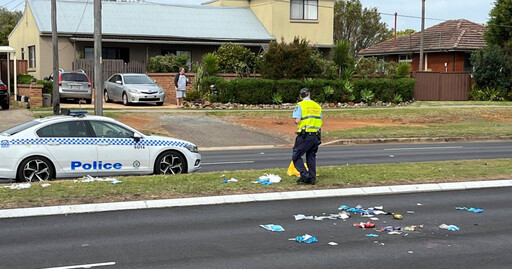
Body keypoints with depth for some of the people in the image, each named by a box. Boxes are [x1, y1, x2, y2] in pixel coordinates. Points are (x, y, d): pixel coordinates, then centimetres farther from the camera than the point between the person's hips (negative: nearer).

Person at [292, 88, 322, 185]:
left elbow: (297, 121, -14)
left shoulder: (300, 105, -6)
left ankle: (304, 174, -12)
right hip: (316, 135, 6)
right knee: (311, 156, 15)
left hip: (304, 135, -6)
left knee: (296, 156, 2)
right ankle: (312, 178, 13)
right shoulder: (317, 106, 13)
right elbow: (320, 121, 14)